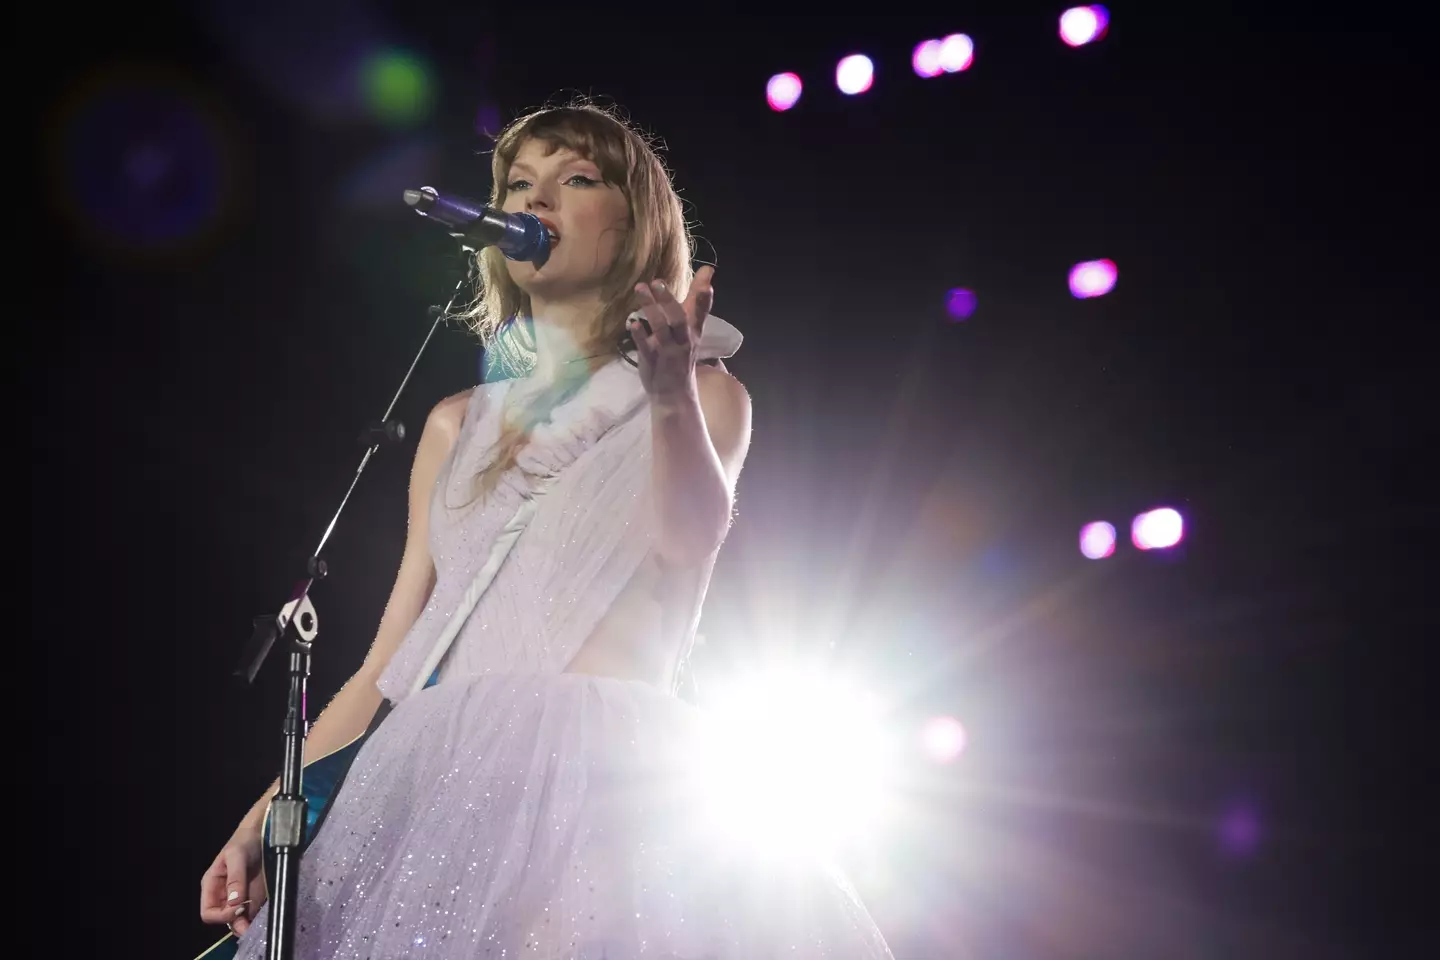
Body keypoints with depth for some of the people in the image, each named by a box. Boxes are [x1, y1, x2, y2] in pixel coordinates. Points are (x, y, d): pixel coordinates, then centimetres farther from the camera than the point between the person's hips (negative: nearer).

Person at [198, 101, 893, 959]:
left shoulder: (705, 399, 9)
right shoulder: (457, 427, 19)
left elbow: (692, 536, -14)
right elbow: (389, 663, 18)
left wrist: (672, 394, -32)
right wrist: (265, 817, 9)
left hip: (608, 779, -4)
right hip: (449, 783, 4)